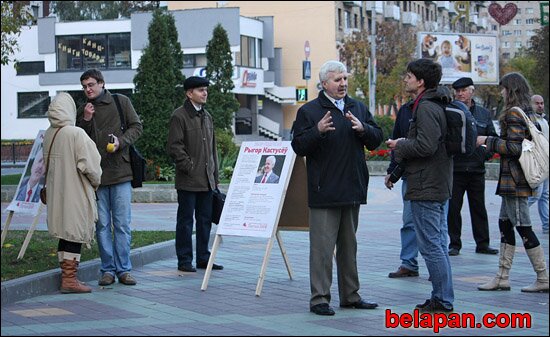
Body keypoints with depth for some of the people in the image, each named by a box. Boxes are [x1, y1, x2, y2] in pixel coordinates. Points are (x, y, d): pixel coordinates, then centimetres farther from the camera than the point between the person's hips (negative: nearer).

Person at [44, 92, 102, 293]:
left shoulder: (48, 135, 3)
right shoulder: (76, 134, -18)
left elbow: (47, 163, 12)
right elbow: (88, 165, -18)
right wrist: (96, 182, 0)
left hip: (56, 192, 7)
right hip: (75, 193, -7)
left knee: (66, 234, 15)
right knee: (75, 234, -1)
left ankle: (66, 276, 22)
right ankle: (70, 279, 1)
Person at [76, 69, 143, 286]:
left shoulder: (121, 102, 5)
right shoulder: (83, 111, 12)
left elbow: (136, 127, 5)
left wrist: (121, 141, -11)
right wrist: (86, 120, -5)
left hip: (120, 171, -2)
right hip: (95, 174, 2)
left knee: (122, 224, -1)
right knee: (102, 225, 4)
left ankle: (123, 269, 6)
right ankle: (108, 269, 10)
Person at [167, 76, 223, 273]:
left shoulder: (207, 116, 17)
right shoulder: (179, 116, -7)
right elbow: (174, 147, -12)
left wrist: (215, 176, 17)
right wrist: (189, 167, -15)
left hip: (206, 180, 7)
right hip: (188, 181, -7)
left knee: (205, 220, 10)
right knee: (186, 220, 0)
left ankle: (203, 258, 18)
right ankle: (184, 261, 5)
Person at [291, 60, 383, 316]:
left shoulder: (358, 108, 14)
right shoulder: (309, 111, -3)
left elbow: (376, 139, 11)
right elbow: (298, 146, -8)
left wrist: (363, 128, -10)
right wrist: (318, 130, -24)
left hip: (352, 190, 6)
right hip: (324, 191, -6)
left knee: (349, 245, 15)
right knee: (322, 246, -6)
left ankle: (350, 295, 23)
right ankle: (319, 298, -1)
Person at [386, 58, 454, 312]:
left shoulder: (426, 108, -16)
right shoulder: (436, 105, 16)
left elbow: (426, 146, -24)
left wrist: (400, 145, -9)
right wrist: (405, 145, 12)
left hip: (425, 187, -11)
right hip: (440, 186, 11)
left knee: (430, 245, -6)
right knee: (439, 243, 14)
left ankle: (443, 300, -2)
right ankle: (442, 299, 19)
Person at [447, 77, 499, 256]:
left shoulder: (484, 113, 10)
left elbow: (493, 137, 16)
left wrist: (488, 152, 0)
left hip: (477, 169, 3)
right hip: (454, 169, -3)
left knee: (479, 208, 9)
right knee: (453, 208, 1)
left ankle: (482, 243, 18)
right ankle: (454, 244, 10)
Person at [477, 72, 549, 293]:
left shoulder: (514, 113, -14)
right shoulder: (528, 113, 15)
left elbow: (513, 147, -21)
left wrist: (487, 141, -11)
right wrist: (492, 143, 20)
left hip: (515, 179, -10)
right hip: (517, 179, 10)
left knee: (523, 227, -6)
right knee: (505, 224, 12)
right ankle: (502, 277, 16)